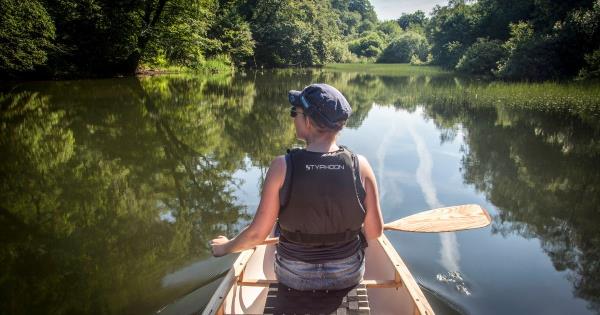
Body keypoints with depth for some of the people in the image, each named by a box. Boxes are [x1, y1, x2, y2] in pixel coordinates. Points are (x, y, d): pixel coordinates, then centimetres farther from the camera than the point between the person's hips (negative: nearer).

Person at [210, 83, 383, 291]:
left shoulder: (282, 167, -23)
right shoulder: (360, 166, -18)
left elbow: (258, 233, -16)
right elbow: (375, 232, -10)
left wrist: (226, 247, 5)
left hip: (294, 278, -1)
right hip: (349, 276, 1)